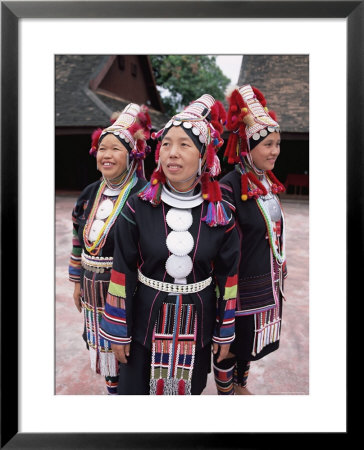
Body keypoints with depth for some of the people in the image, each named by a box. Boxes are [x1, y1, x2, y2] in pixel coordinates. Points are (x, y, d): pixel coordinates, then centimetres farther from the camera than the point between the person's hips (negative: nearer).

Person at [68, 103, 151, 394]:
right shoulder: (91, 194, 4)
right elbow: (80, 241, 11)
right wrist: (78, 282, 14)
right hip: (94, 293, 6)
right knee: (104, 348, 21)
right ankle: (112, 390, 44)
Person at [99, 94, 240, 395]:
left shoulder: (220, 214, -9)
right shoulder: (139, 208, -12)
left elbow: (227, 276, -2)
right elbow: (122, 273, -8)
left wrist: (225, 334, 4)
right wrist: (118, 331, -4)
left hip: (197, 325, 1)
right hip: (145, 321, 0)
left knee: (190, 389, 21)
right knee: (137, 388, 17)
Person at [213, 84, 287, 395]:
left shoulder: (269, 183, 3)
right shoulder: (229, 188, -22)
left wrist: (280, 274, 17)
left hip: (268, 282, 8)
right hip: (241, 286, -7)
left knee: (250, 341, 25)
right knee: (230, 344, 14)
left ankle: (241, 385, 49)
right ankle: (226, 393, 38)